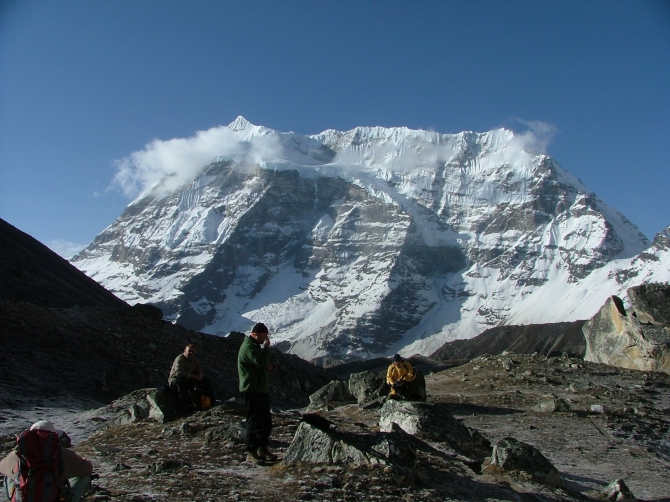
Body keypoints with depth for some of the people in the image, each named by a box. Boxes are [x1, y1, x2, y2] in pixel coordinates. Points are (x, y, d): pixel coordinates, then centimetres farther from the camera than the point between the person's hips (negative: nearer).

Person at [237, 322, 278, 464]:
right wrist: (266, 347, -13)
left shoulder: (254, 346, 19)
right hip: (252, 390, -11)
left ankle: (262, 448, 24)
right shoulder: (248, 347, -16)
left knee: (266, 421, 14)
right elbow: (261, 363, -26)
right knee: (254, 421, -7)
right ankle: (251, 452, -1)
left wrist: (268, 366, 8)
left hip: (261, 389, 11)